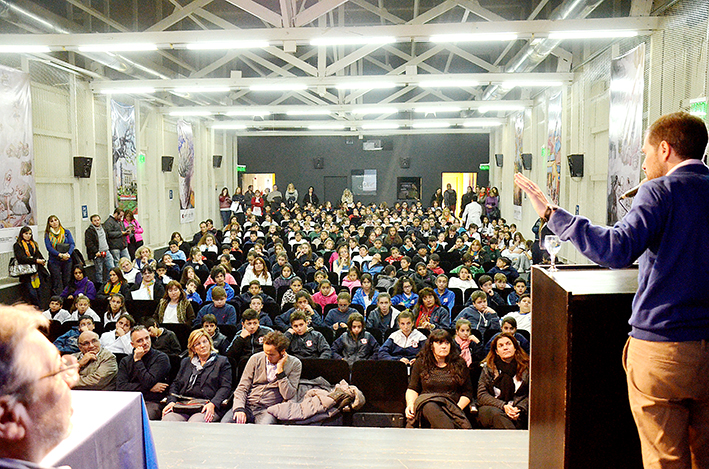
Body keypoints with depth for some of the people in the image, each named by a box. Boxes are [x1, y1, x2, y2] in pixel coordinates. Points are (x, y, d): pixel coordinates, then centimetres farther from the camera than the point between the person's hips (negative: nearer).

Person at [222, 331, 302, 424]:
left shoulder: (294, 364, 0)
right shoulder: (255, 359, 6)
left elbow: (288, 396, -7)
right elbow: (242, 388, 5)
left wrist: (280, 370, -12)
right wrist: (239, 409, -13)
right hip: (247, 405, 3)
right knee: (225, 422, -26)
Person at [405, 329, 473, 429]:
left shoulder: (459, 364, 16)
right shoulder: (421, 363, 16)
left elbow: (467, 392, 14)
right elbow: (412, 389, 14)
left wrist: (458, 408, -5)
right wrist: (410, 403, -9)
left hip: (451, 404, -1)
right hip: (424, 402, 1)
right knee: (429, 405, -40)